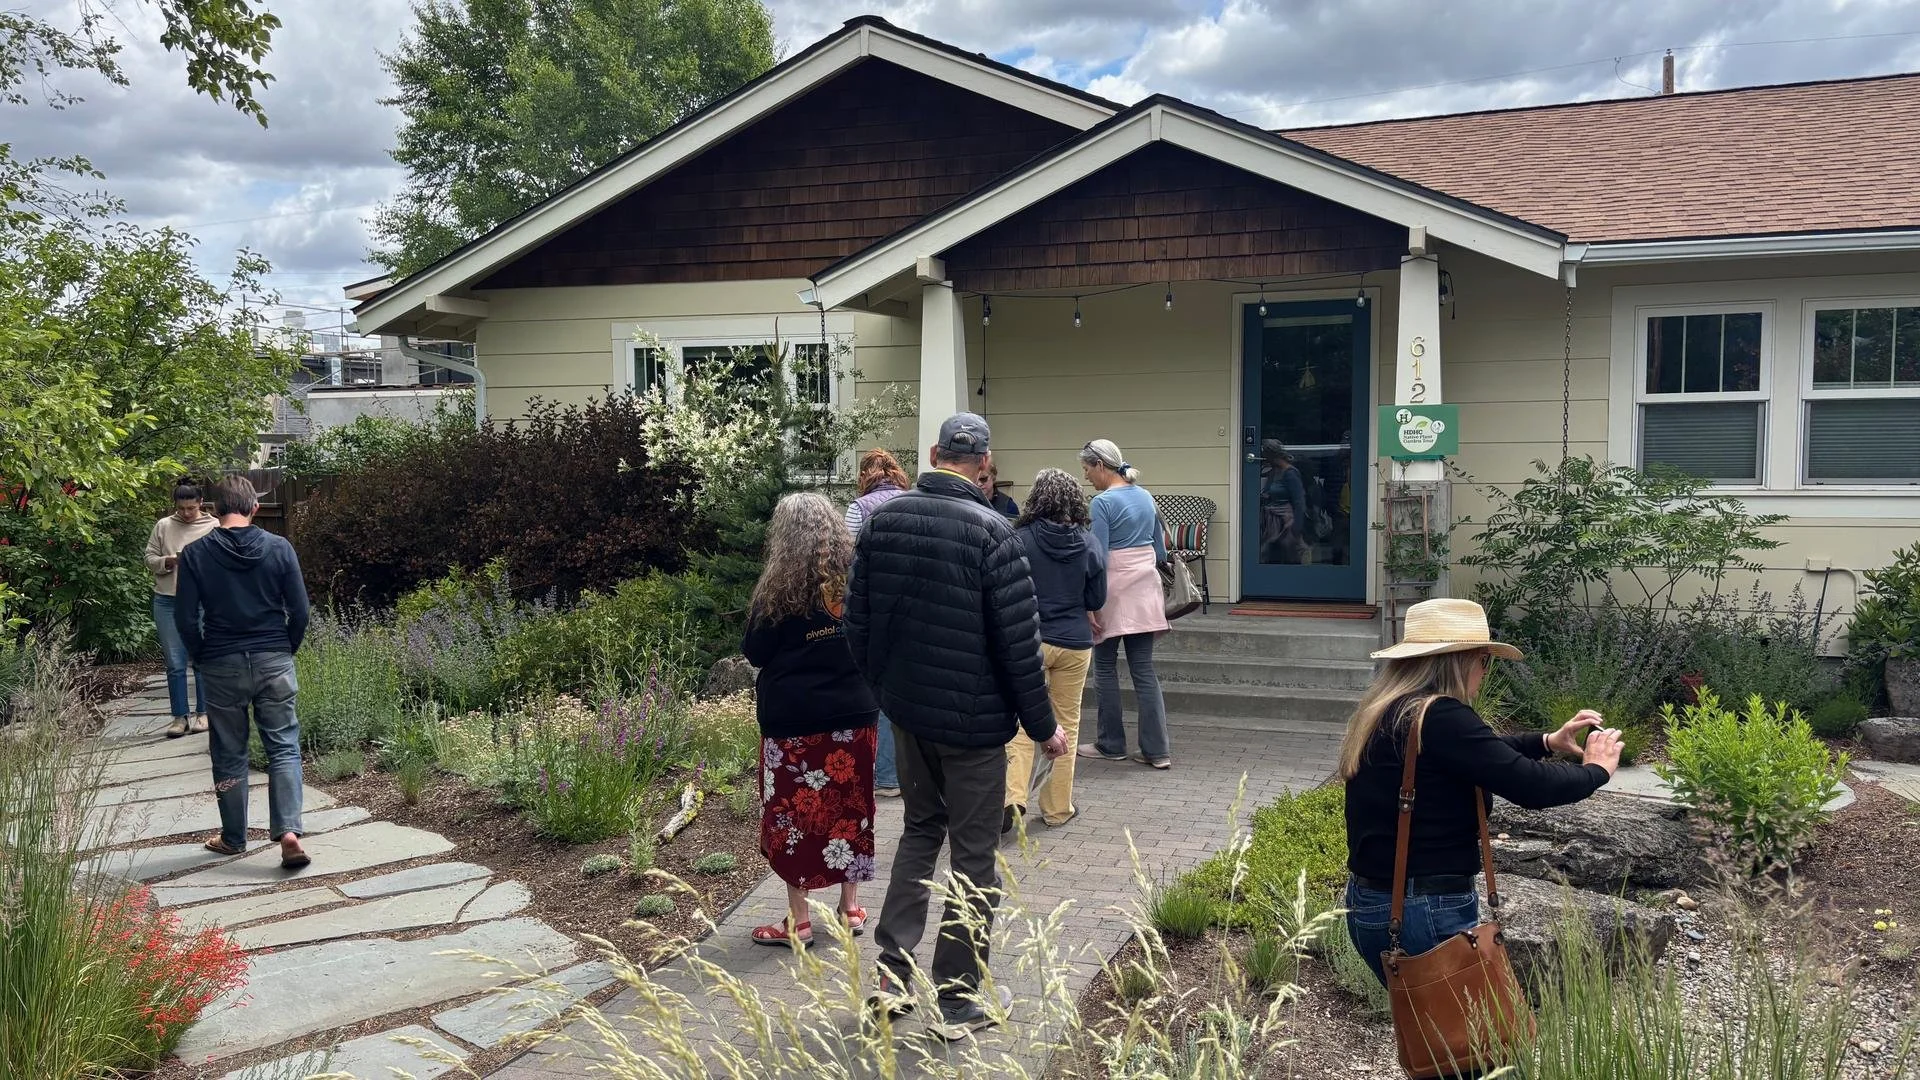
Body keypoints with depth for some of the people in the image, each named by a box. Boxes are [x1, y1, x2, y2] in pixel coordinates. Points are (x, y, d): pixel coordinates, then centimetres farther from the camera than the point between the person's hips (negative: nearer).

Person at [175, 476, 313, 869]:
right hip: (274, 662, 0)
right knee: (284, 748, 4)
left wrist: (202, 658, 11)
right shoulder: (279, 548, -4)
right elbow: (299, 610, -3)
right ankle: (289, 831, -11)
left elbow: (185, 618, -4)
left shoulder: (195, 554, -5)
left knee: (229, 756, 13)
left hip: (222, 666, 0)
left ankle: (233, 838, 23)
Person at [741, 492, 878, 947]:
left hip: (793, 717, -4)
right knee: (850, 807, 14)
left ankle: (798, 921, 11)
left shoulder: (780, 585, -11)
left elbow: (754, 652, -4)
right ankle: (850, 906, 24)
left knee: (794, 812, 6)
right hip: (853, 710, 4)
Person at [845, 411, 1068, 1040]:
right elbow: (1018, 643, -17)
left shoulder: (882, 521, -1)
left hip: (906, 710, 6)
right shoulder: (990, 531, -18)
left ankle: (891, 974, 21)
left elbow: (857, 621, 5)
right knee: (973, 855, 7)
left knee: (921, 829, 23)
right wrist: (1043, 727, -5)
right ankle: (958, 1002, 15)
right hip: (972, 719, -5)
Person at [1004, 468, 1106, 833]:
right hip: (1074, 643, 2)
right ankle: (1058, 807, 19)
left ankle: (1013, 797, -10)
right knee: (1066, 723, 13)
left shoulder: (1020, 540, -10)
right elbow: (1097, 600, 4)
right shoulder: (1089, 544, -3)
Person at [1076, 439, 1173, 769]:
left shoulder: (1103, 502, -12)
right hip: (1145, 587, 7)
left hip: (1115, 590, -7)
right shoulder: (1145, 496, 10)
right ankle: (1157, 750, 4)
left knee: (1105, 668, 7)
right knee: (1144, 669, 6)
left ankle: (1111, 744, 15)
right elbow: (1160, 549, 16)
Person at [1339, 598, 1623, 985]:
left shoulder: (1384, 711, 8)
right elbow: (1530, 786, -20)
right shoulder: (1439, 716, -21)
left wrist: (1547, 743, 19)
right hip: (1427, 913, -9)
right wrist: (1595, 769, -2)